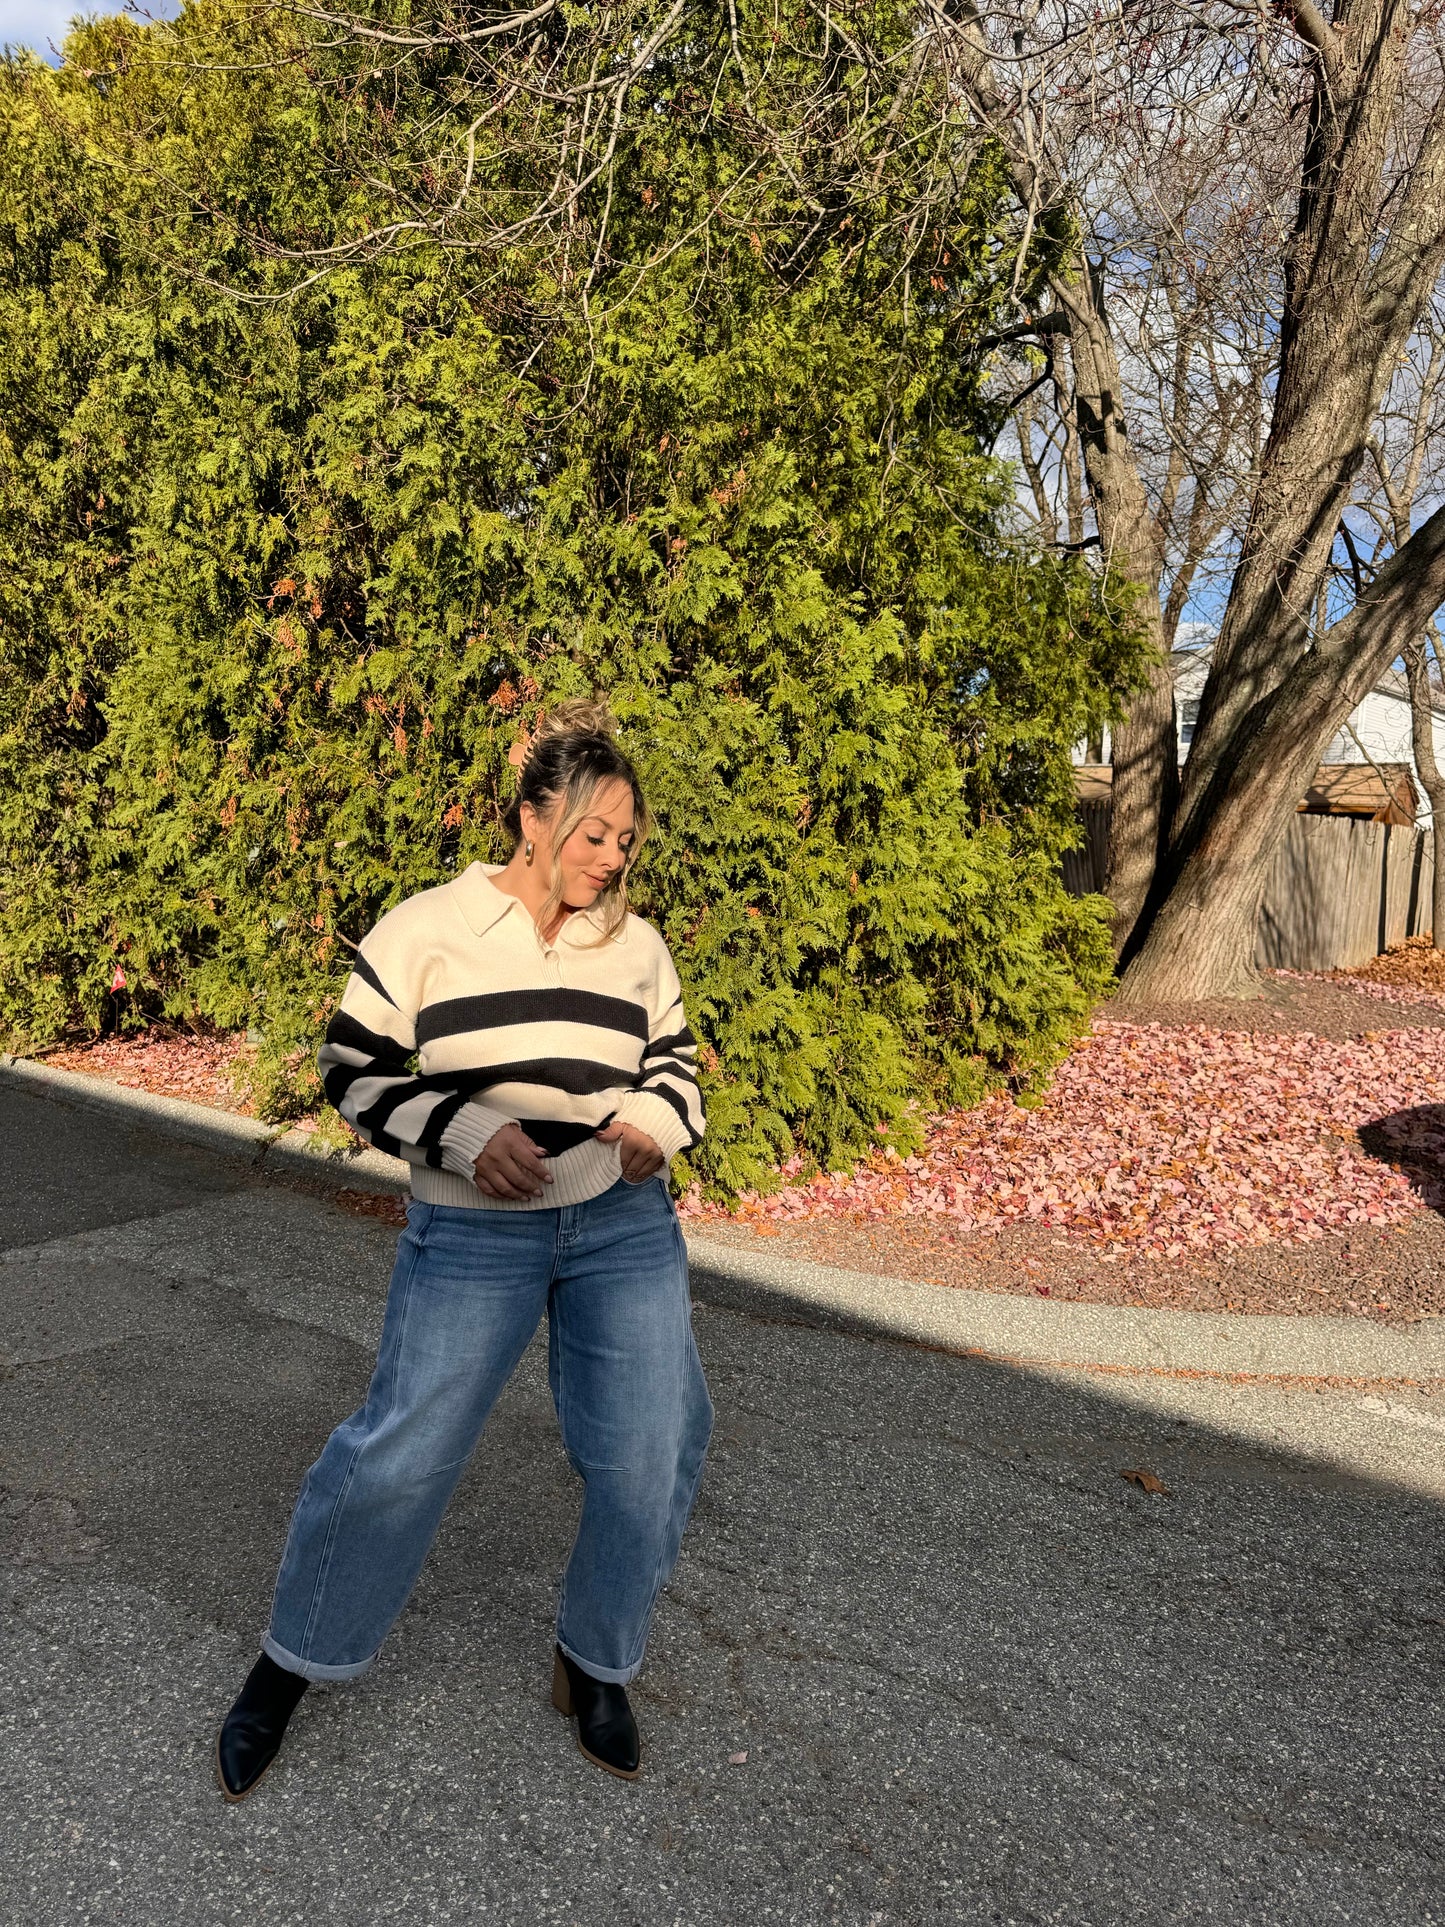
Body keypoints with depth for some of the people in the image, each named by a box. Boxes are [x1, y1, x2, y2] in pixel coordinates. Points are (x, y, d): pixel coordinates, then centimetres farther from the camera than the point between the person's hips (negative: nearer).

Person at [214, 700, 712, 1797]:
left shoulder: (635, 945, 4)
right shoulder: (428, 929, -7)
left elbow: (674, 1062, 16)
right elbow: (353, 1067, -3)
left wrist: (652, 1125, -7)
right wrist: (464, 1133, -17)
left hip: (625, 1225, 4)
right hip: (472, 1234, -3)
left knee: (652, 1451, 1)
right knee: (401, 1450, -5)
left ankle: (596, 1667, 27)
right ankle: (292, 1664, 23)